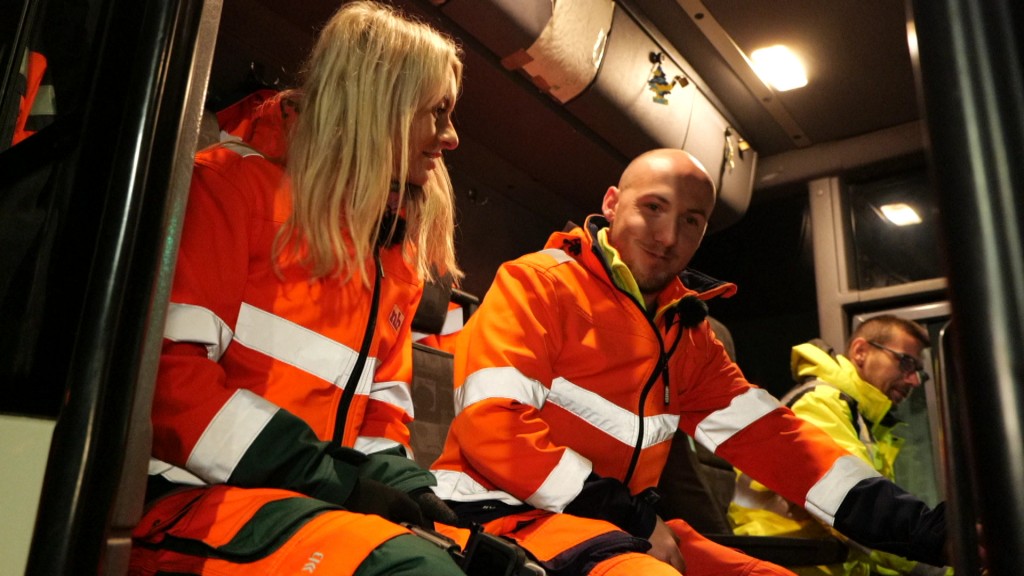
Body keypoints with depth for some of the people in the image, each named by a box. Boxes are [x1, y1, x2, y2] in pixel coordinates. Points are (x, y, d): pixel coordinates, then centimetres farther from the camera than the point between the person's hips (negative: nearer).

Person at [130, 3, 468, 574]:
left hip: (313, 499, 6)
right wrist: (328, 481, -17)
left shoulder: (398, 253, 17)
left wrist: (406, 486, -4)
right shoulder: (237, 180, -3)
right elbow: (167, 365, -14)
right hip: (193, 493, -5)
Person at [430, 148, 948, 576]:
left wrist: (913, 523, -6)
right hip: (507, 509, -7)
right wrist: (634, 519, -15)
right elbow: (494, 427, -17)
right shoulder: (537, 284, -7)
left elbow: (768, 435, 5)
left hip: (622, 523, 7)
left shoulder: (685, 329, 13)